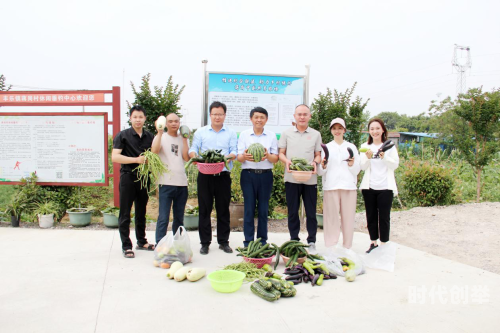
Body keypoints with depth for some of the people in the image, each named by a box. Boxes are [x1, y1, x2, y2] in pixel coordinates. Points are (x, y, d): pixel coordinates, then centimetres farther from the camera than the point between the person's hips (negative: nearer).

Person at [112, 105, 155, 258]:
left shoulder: (149, 136, 9)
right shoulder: (123, 135, -3)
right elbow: (115, 157, -11)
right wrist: (136, 160, -18)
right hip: (128, 177, -4)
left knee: (141, 212, 15)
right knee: (125, 214, 2)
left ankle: (141, 242, 27)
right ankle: (126, 246, 10)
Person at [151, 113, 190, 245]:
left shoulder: (183, 139, 13)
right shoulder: (161, 137, 3)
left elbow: (187, 158, -3)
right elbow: (154, 151, -18)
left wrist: (184, 138, -3)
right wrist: (160, 132, -14)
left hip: (182, 183, 4)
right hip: (166, 183, -4)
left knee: (179, 218, 13)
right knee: (163, 218, -7)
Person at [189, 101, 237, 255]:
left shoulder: (231, 133, 11)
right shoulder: (201, 132, 11)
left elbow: (234, 152, 2)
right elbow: (193, 149, 6)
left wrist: (228, 157, -20)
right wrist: (194, 156, -17)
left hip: (223, 176, 0)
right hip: (205, 175, 0)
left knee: (223, 209, 6)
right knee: (204, 209, 3)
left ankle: (224, 241, 17)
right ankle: (205, 242, 13)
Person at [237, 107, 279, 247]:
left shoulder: (271, 135, 8)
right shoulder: (244, 134, 6)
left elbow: (275, 159, 3)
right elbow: (239, 157, 2)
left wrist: (268, 156, -20)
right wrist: (244, 157, -22)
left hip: (265, 175, 1)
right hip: (248, 174, -1)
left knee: (263, 209, 4)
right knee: (249, 208, 0)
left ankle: (262, 241, 15)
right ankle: (248, 241, 8)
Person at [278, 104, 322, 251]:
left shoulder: (316, 134, 9)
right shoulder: (287, 133, 7)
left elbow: (318, 155, 10)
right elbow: (281, 153, 8)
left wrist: (315, 162, -11)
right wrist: (286, 161, -12)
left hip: (310, 178, 0)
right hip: (291, 178, 0)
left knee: (311, 212, 4)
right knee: (292, 211, 7)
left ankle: (311, 241, 15)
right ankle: (294, 240, 18)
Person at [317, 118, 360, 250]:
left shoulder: (351, 147, 13)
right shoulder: (326, 147, 12)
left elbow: (357, 171, 9)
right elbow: (320, 172, 8)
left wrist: (352, 165, -11)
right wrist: (323, 166, -13)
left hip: (348, 186, 1)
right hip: (331, 186, 0)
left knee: (348, 218, 0)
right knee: (331, 218, -3)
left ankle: (347, 248, 10)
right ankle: (330, 248, 4)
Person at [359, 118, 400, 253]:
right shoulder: (365, 146, 9)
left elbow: (395, 165, -3)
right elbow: (362, 167, 1)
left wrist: (384, 157, -21)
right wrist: (367, 158, -19)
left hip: (385, 187, -2)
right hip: (369, 187, 2)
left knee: (384, 217, 0)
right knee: (371, 216, 7)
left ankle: (384, 244, 7)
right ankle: (374, 242, 17)